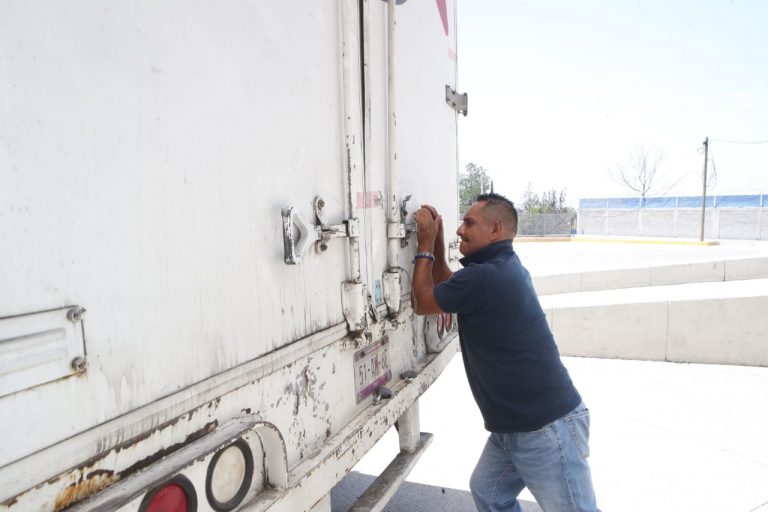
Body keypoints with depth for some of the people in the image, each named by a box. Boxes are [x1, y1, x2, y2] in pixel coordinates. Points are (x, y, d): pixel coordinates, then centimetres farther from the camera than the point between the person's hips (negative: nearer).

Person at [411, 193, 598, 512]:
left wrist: (425, 243, -2)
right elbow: (446, 286, 18)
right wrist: (437, 241, 8)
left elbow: (423, 302, -9)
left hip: (548, 428, -10)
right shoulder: (503, 268, 9)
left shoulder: (484, 277, -24)